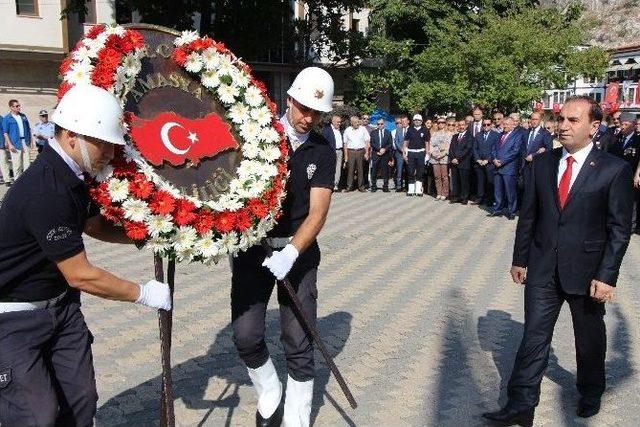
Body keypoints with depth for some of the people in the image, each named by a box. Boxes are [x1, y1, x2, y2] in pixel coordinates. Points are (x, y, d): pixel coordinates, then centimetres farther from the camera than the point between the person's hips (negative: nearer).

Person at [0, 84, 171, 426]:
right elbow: (81, 276, -25)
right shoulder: (46, 191, -29)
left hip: (59, 304, 9)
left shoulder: (71, 177, 1)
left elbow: (94, 225, 17)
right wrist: (143, 293, -14)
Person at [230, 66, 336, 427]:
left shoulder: (323, 151, 0)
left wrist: (291, 252, -23)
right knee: (247, 335, -4)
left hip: (298, 251, 0)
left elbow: (317, 213, -8)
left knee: (299, 344, 4)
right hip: (252, 247, 0)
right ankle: (270, 397, 24)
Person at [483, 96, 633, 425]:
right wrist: (520, 259, 5)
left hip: (587, 271, -2)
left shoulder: (615, 170, -9)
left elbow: (620, 228, -9)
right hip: (543, 268, 2)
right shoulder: (542, 163, 1)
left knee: (590, 338, 17)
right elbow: (528, 215, 5)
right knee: (534, 336, 3)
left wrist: (606, 275, -13)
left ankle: (590, 393, 41)